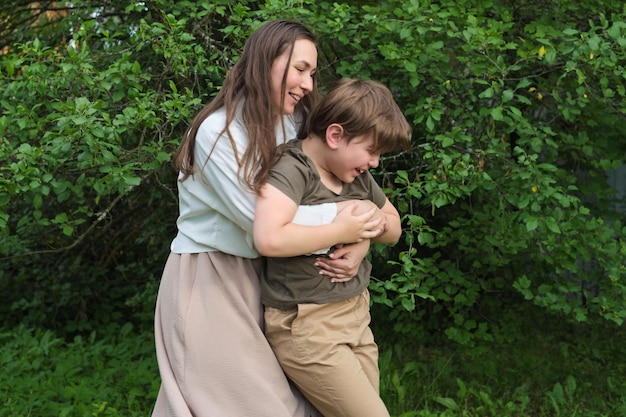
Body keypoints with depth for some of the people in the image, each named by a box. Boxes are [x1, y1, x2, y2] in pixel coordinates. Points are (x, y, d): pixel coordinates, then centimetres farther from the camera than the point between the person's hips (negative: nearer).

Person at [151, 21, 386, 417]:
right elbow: (258, 215, -23)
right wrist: (338, 217, -20)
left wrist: (359, 240, -18)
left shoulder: (292, 125, 2)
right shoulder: (218, 132, -19)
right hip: (206, 282, -7)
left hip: (254, 278, 7)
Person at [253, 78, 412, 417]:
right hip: (307, 324, -8)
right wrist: (344, 229, -20)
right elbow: (269, 239, -34)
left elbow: (394, 228, 23)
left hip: (355, 315, 8)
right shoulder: (292, 170, -16)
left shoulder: (358, 176, 9)